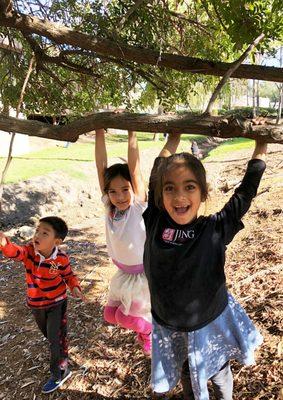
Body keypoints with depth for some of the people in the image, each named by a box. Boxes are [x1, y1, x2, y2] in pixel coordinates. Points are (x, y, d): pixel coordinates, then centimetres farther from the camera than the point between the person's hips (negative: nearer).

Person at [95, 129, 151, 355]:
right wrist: (100, 131, -20)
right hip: (124, 273, 6)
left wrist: (131, 132, -32)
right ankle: (145, 327, 39)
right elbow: (101, 166, -18)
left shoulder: (140, 206, -24)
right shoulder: (109, 206, -12)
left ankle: (151, 331, 31)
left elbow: (134, 166, -32)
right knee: (110, 314, 13)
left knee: (124, 316, -1)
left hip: (146, 273, -6)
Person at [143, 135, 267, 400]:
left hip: (212, 325, -1)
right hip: (169, 328, 1)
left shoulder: (216, 229, -20)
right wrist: (173, 138, 2)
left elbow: (245, 191, -13)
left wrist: (261, 146, -5)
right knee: (186, 377, 28)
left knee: (219, 375, 28)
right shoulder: (155, 224, -17)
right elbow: (157, 172, -9)